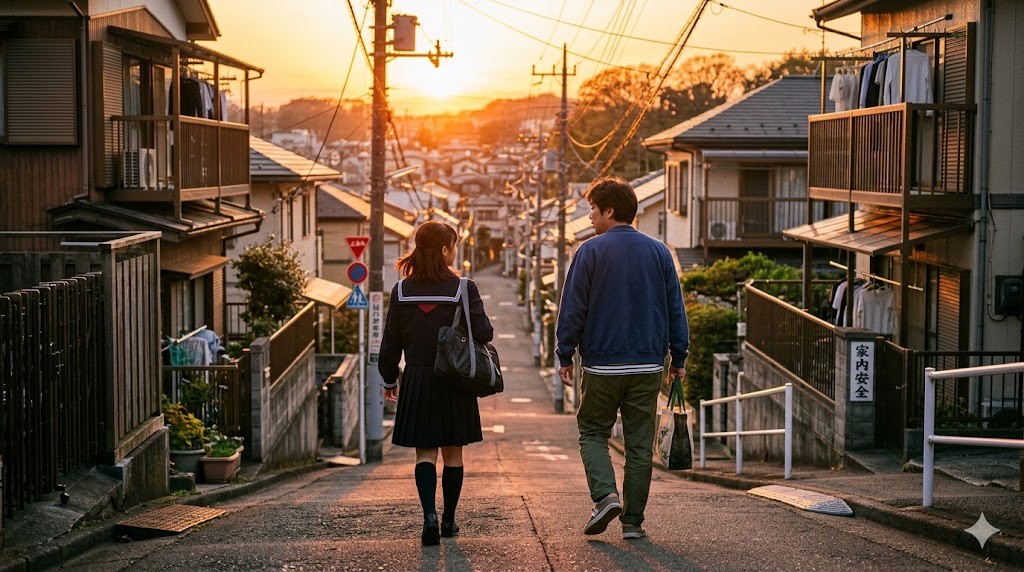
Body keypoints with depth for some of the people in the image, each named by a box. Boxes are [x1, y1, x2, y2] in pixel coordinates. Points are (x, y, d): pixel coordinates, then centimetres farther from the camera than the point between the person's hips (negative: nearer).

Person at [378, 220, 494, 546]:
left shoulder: (401, 291, -2)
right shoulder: (463, 289, -10)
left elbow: (391, 343, 2)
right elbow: (484, 333, -13)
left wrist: (389, 380, 14)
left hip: (416, 382, 1)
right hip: (454, 382, -1)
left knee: (425, 453, 5)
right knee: (452, 454, 12)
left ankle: (430, 515, -13)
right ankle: (448, 521, 20)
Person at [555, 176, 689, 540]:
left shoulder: (590, 252, -6)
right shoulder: (658, 252, 5)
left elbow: (572, 309, -6)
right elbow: (675, 309, 7)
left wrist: (565, 356, 2)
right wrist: (678, 358, 13)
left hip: (601, 364, -3)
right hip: (648, 365, 3)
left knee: (593, 432, 12)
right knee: (640, 443, 8)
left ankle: (605, 495, -9)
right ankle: (633, 520, 9)